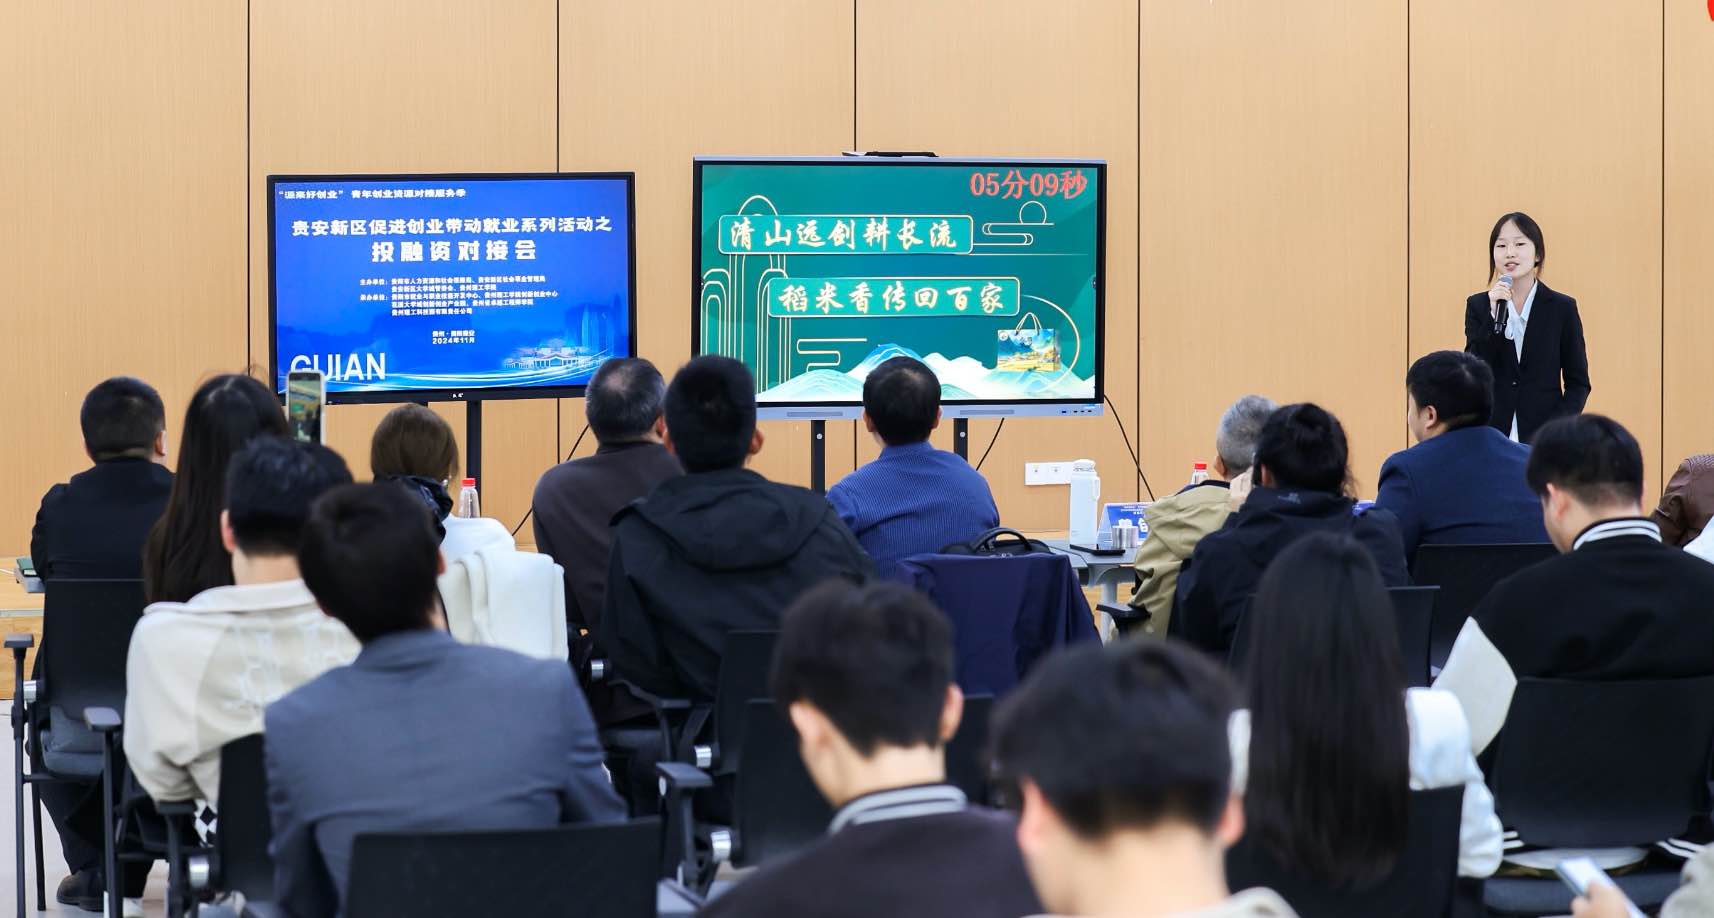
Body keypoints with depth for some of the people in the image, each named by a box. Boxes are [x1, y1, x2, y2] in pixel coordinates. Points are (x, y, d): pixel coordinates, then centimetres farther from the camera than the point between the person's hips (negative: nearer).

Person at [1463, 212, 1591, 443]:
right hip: (1491, 434, 1)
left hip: (1544, 439, -1)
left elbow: (1578, 383, 4)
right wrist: (1493, 315, -12)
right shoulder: (1478, 305, 6)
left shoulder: (1562, 308, 2)